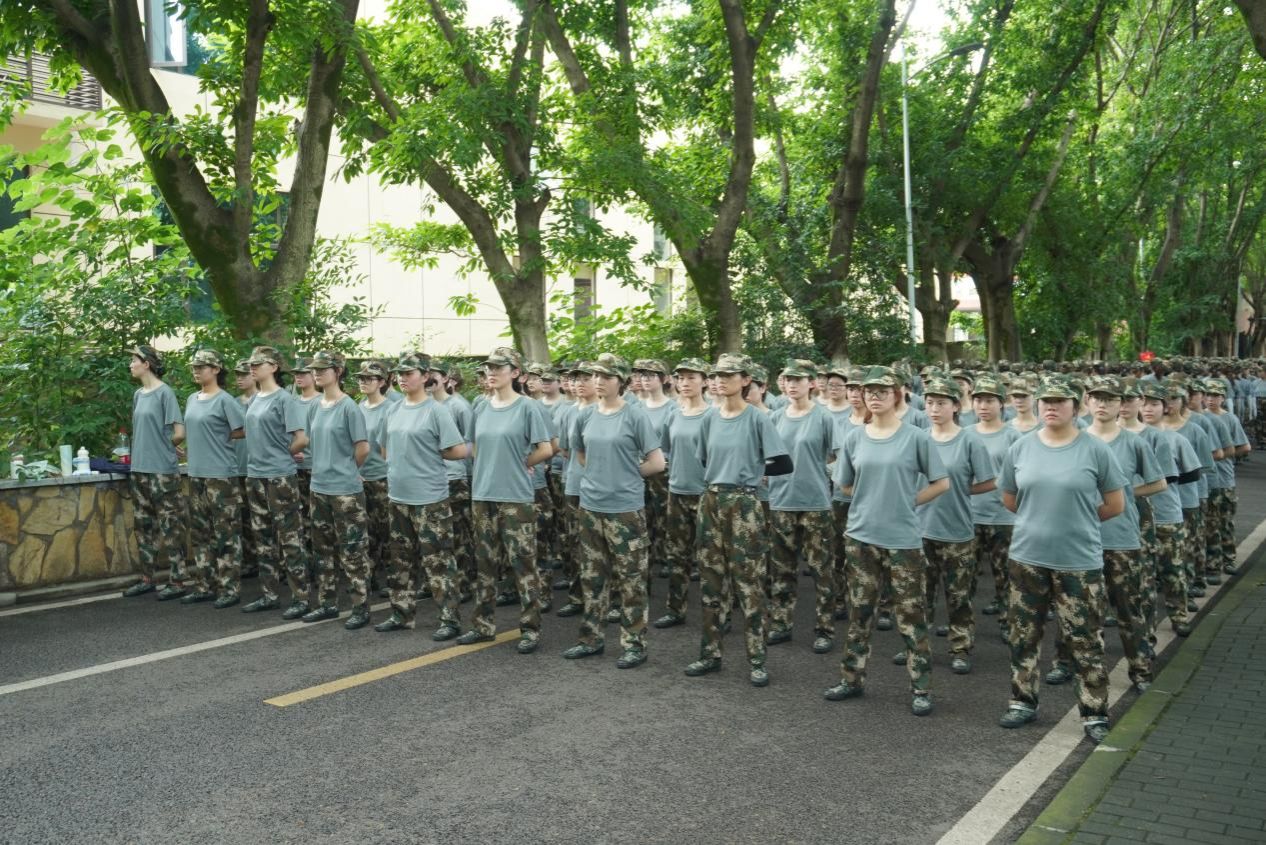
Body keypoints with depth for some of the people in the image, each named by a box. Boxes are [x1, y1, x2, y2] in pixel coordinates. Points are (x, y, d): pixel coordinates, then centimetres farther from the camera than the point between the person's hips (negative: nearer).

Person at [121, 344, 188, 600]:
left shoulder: (165, 392, -10)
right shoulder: (138, 394, 12)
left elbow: (179, 433, -11)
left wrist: (161, 447, 3)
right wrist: (141, 450, 8)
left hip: (162, 471, -8)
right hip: (139, 469, 8)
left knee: (169, 527, -3)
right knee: (143, 526, 13)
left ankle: (177, 582, 2)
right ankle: (147, 579, 22)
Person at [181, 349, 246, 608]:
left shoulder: (225, 400, -9)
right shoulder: (191, 399, 13)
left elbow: (243, 430, -9)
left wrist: (220, 437, -1)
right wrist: (205, 442, 7)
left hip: (221, 475, -8)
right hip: (196, 474, 8)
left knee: (226, 534, -3)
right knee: (200, 533, 12)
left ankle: (230, 589, 2)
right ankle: (204, 586, 20)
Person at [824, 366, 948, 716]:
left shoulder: (916, 437, -6)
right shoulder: (854, 438, 4)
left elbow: (941, 483, -1)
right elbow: (845, 485, 13)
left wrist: (907, 501, -3)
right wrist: (874, 500, 4)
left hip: (903, 539, -3)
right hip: (861, 536, 3)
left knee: (911, 615, 1)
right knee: (859, 611, 12)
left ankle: (921, 688, 12)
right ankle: (852, 679, 23)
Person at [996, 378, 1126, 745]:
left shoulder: (1095, 449, -7)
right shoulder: (1020, 448, 1)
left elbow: (1115, 504, 0)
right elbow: (1009, 500, 12)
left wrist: (1078, 521, 6)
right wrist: (1041, 519, 8)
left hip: (1079, 561, -3)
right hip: (1027, 558, 3)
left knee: (1085, 641, 4)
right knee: (1024, 635, 13)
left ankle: (1094, 714, 17)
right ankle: (1023, 702, 28)